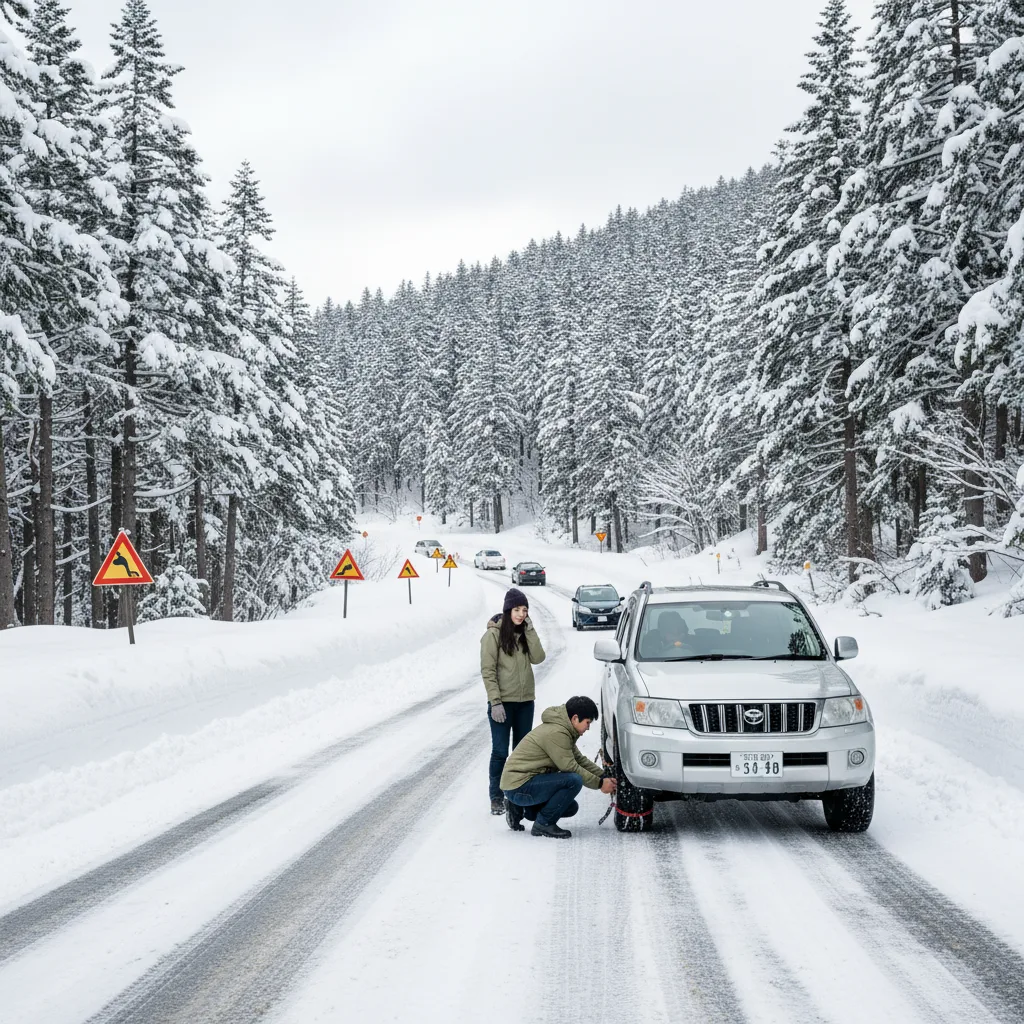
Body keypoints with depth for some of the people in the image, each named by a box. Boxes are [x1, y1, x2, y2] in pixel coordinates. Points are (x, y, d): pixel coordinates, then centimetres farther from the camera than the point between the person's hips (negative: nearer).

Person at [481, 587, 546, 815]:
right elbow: (487, 671, -12)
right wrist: (495, 702, -17)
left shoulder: (525, 633, 10)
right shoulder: (494, 634, -9)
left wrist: (530, 630, -10)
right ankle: (496, 798, 1)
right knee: (500, 751, -4)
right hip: (503, 702, -6)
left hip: (525, 701, 6)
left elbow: (538, 658, -4)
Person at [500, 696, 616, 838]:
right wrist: (600, 784, -9)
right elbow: (571, 767, -18)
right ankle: (543, 824, -11)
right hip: (518, 787, -11)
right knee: (574, 781, -23)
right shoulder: (556, 733, -21)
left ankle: (519, 809, 16)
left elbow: (580, 759, 19)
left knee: (571, 808, 15)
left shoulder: (563, 729, 12)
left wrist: (604, 777, 10)